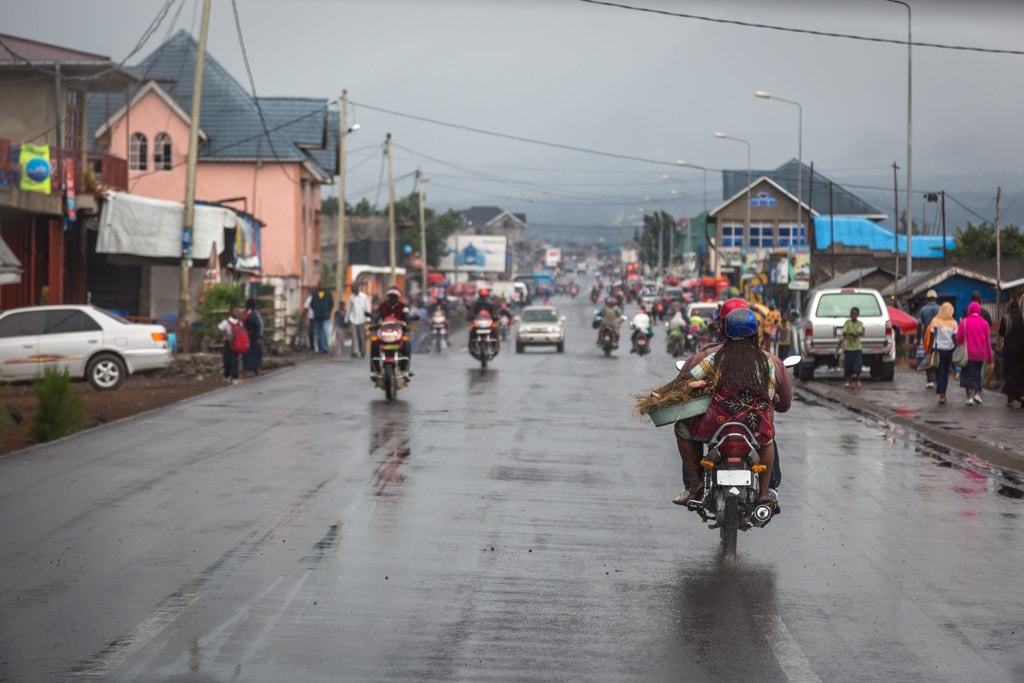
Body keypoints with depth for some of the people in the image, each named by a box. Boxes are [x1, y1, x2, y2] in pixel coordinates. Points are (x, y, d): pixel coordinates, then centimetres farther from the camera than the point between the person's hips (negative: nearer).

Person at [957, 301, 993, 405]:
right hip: (981, 354, 2)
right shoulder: (984, 323, -3)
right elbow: (988, 341, 0)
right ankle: (978, 394, 8)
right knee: (978, 374, 18)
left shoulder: (964, 322, -8)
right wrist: (989, 356, 7)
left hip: (968, 354, -2)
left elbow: (959, 338, -7)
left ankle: (970, 397, 0)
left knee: (968, 374, 5)